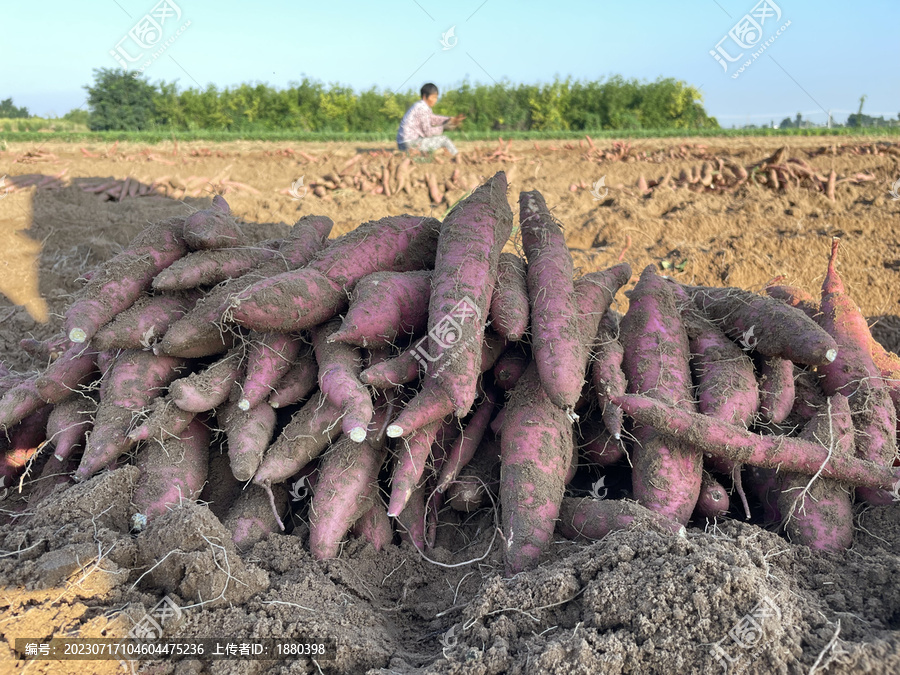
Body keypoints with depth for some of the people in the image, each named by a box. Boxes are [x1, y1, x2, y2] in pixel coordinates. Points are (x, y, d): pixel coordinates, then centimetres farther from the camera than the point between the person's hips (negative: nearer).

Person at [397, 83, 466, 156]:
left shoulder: (418, 105, 14)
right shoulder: (423, 108, -13)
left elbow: (432, 118, 24)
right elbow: (428, 132, -14)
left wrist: (450, 119, 13)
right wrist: (443, 127, -2)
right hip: (411, 144, -10)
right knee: (444, 140, -3)